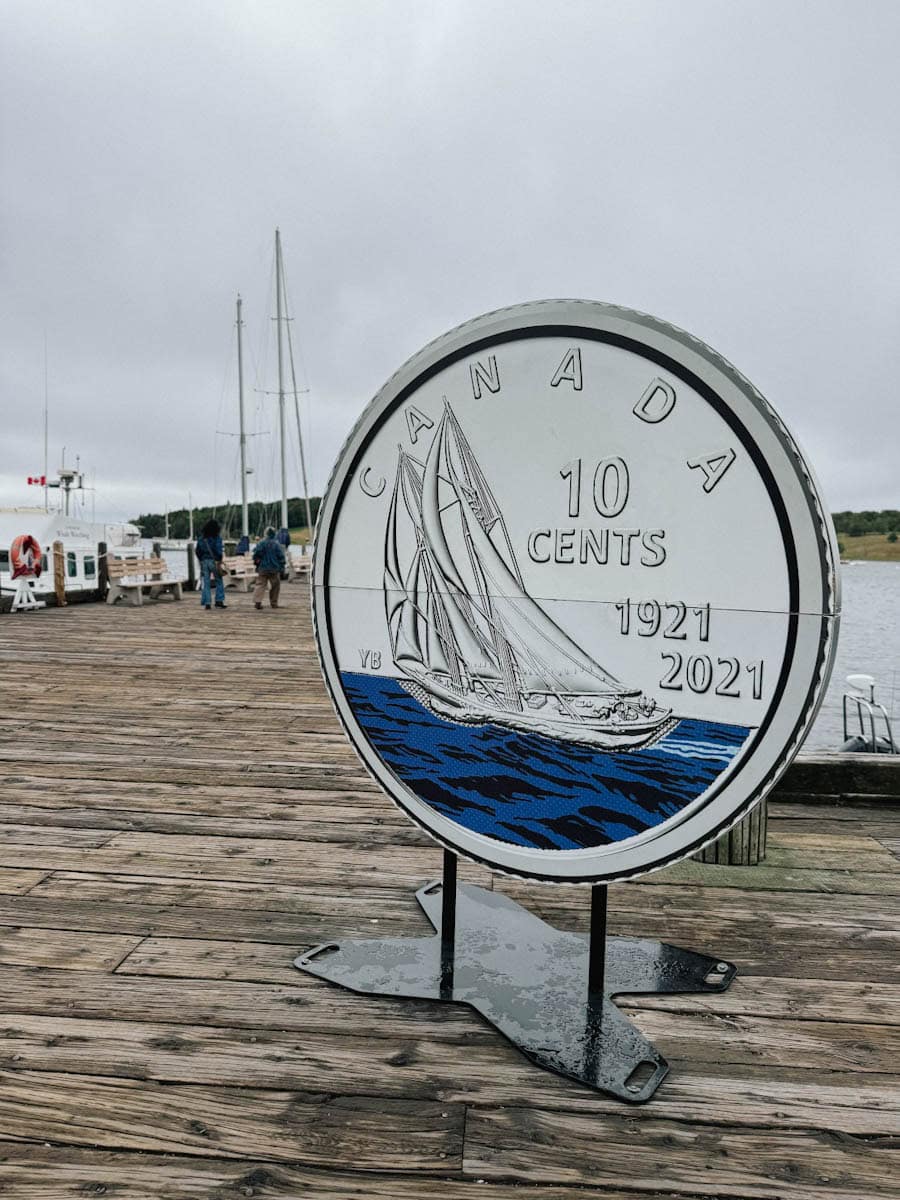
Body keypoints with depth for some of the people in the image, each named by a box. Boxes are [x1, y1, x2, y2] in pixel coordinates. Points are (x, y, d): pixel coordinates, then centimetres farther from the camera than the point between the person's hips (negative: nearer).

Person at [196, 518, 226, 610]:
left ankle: (206, 603, 3)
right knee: (219, 582, 7)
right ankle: (219, 601, 1)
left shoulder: (201, 538, 7)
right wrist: (218, 562, -10)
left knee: (205, 583, 5)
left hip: (204, 561, 4)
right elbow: (218, 551, -12)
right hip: (213, 561, -4)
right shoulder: (217, 538, -6)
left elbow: (198, 551, 11)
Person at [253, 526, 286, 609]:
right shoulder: (277, 544, -5)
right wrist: (282, 568, 2)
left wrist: (256, 562, 14)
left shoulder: (261, 543, -3)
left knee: (260, 584, 0)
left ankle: (257, 601, -17)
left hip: (262, 568, 1)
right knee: (275, 586, 11)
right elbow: (281, 556, -4)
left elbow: (256, 554, -3)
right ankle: (274, 603, 14)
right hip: (274, 569, -1)